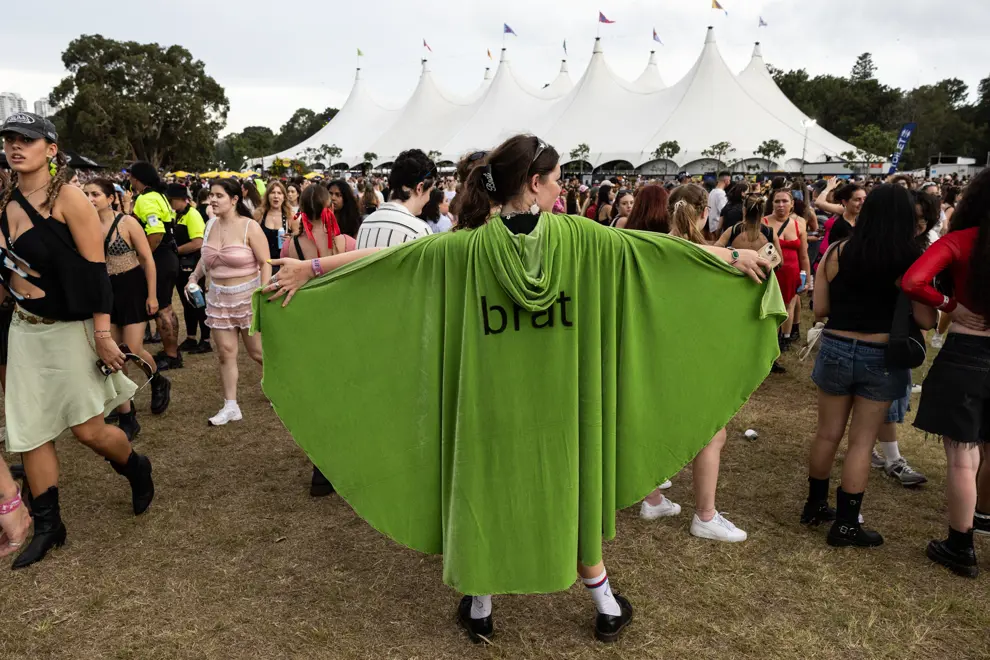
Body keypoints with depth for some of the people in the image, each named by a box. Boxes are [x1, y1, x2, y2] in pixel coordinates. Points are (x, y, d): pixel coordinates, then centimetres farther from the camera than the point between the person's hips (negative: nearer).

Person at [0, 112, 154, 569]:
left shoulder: (67, 198, -13)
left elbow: (95, 271, -16)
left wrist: (103, 335, -18)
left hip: (69, 328, -6)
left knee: (87, 429, -1)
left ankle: (136, 468, 30)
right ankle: (47, 525, 22)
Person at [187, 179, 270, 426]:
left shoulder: (250, 227, -14)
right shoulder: (210, 225, 3)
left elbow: (265, 263, -15)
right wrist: (194, 277, 7)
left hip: (248, 295, -5)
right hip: (219, 297, 5)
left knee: (257, 351, 5)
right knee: (225, 352, 4)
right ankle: (230, 406, 12)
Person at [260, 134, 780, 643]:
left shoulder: (469, 245, -10)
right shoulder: (578, 235, -10)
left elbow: (387, 257, -7)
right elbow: (661, 248, -2)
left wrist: (309, 268, 3)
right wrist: (735, 257, 10)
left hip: (492, 401, 0)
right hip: (562, 404, 1)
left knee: (487, 490, 16)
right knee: (572, 491, 17)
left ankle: (480, 607, 31)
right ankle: (605, 605, 33)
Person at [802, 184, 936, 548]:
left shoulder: (837, 252, -5)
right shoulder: (912, 261, -10)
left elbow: (820, 309, -1)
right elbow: (926, 320, -10)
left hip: (835, 350, 2)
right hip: (881, 358, -2)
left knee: (827, 434, 16)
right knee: (861, 442, 6)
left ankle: (815, 505, 31)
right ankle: (846, 524, 14)